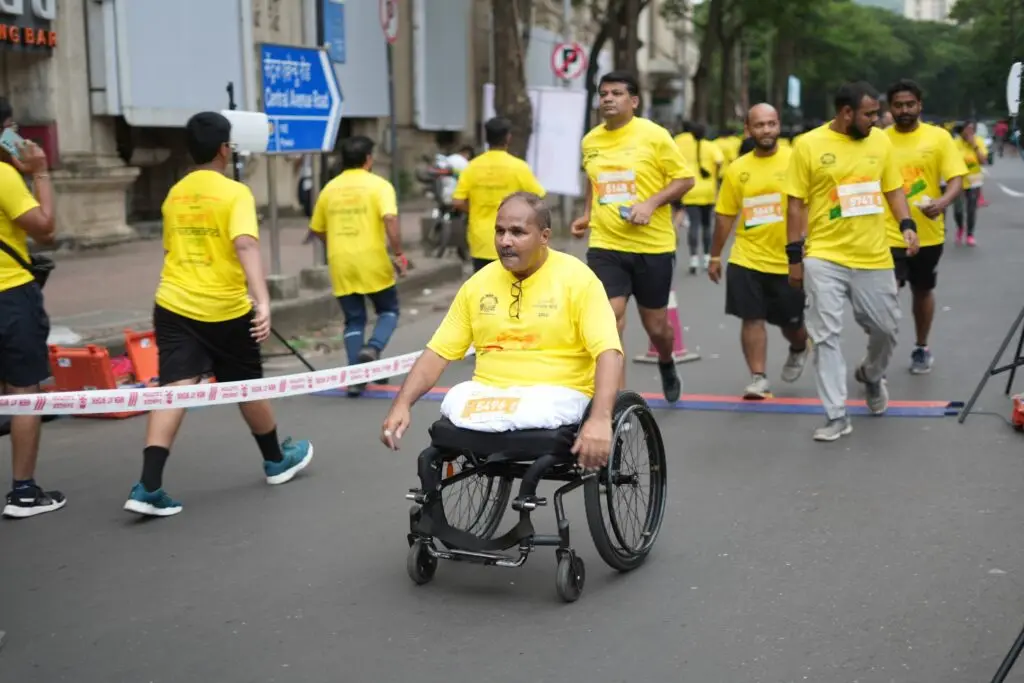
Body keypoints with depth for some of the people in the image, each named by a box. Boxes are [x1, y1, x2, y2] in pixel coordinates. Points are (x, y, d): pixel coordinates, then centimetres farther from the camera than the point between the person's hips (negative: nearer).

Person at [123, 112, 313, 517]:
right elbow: (245, 245, -25)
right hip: (226, 310, -4)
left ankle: (148, 488, -16)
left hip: (174, 306, 4)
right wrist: (263, 302, -33)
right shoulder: (235, 193, -10)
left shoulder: (174, 194, 9)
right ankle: (277, 460, 36)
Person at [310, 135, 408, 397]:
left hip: (340, 265, 3)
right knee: (388, 310, 15)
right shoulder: (378, 185, -4)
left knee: (353, 320, 11)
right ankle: (372, 348, -12)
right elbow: (390, 219, -19)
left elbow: (317, 229, 16)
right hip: (372, 262, -3)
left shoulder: (330, 188, 9)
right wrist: (398, 253, -13)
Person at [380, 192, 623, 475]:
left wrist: (600, 419, -30)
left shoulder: (577, 278, -4)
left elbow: (608, 353, -14)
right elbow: (438, 351, 8)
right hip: (486, 393, 4)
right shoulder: (478, 282, 9)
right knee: (453, 403, -23)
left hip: (556, 394, -4)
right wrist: (401, 404, -8)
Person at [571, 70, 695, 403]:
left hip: (653, 246, -2)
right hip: (605, 246, 2)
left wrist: (652, 202, -18)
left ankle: (666, 364, 45)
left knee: (656, 325, 10)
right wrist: (587, 214, 9)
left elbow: (685, 179, -4)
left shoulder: (654, 135, -7)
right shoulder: (590, 141, 7)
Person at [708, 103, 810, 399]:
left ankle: (798, 351, 46)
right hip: (746, 260, 1)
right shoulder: (737, 169, 2)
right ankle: (758, 378, 8)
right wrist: (715, 256, 12)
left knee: (792, 323, 13)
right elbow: (725, 216, 9)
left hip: (789, 261, -1)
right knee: (752, 318, -3)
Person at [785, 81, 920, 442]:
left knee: (886, 328, 12)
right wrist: (795, 256, -4)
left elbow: (893, 188, 13)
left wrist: (907, 224, -5)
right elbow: (797, 204, -4)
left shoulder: (880, 141, 4)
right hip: (824, 258, -3)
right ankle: (836, 415, 5)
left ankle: (871, 375, 44)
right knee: (826, 336, -3)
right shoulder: (808, 145, -7)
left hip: (874, 258, 3)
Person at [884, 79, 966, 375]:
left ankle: (921, 349, 35)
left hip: (928, 233, 1)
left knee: (923, 291, 17)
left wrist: (942, 202, -26)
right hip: (888, 234, -1)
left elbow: (956, 178, -6)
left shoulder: (939, 137, -2)